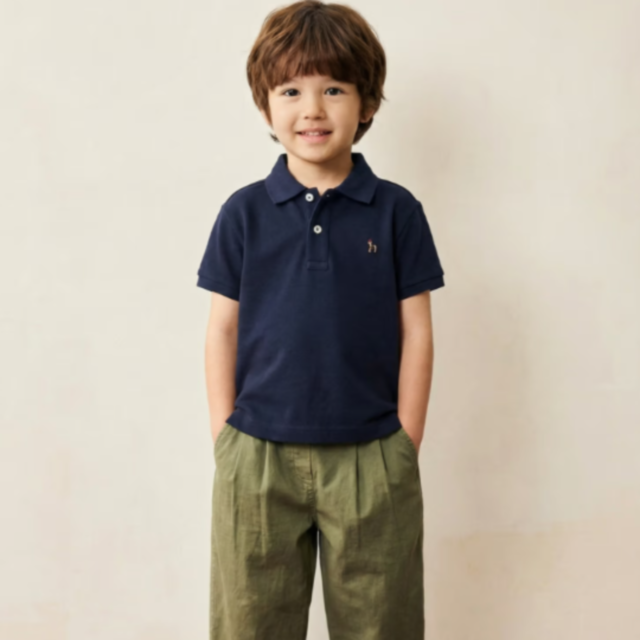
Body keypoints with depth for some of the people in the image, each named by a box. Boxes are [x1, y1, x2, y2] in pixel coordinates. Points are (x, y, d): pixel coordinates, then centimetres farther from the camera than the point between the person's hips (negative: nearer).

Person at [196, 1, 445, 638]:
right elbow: (223, 331, 4)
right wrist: (226, 442, 0)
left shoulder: (396, 211, 0)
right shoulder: (244, 212, 1)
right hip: (258, 461, 1)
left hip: (371, 460, 0)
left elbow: (415, 335, 1)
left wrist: (405, 450, -1)